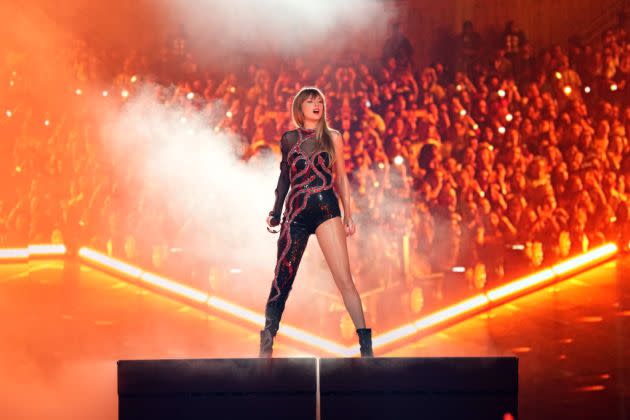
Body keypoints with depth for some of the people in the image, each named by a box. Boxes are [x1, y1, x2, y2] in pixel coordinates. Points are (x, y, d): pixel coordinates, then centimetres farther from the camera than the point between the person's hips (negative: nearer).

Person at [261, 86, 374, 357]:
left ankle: (366, 348, -8)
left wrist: (348, 215, 8)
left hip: (326, 210, -1)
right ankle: (266, 346, 13)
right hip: (296, 213, 2)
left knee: (344, 280, -9)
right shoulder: (289, 139, 11)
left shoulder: (332, 137, 8)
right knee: (282, 281, 1)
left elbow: (341, 176, 12)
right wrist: (276, 212, 17)